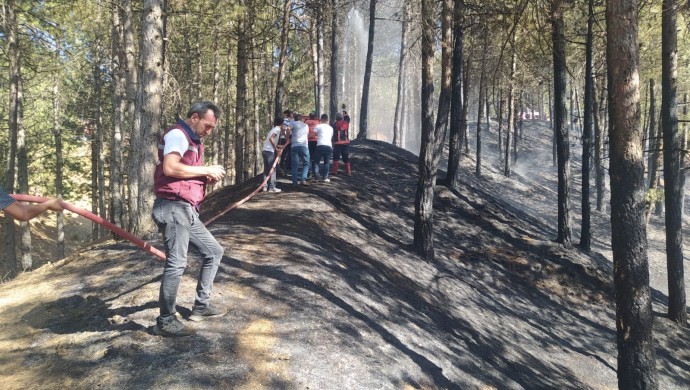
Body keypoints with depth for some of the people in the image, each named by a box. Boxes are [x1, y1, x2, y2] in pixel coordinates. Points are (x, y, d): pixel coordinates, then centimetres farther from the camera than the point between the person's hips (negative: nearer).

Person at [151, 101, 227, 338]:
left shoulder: (192, 141, 22)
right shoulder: (177, 135, -8)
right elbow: (170, 168, -23)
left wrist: (207, 179, 6)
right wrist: (206, 170, -14)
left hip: (187, 210, 10)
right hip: (173, 208, -10)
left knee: (214, 251, 15)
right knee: (176, 263, -11)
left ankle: (201, 307, 22)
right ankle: (165, 321, 0)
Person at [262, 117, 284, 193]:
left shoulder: (273, 129, 22)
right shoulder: (277, 129, -5)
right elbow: (271, 138, -20)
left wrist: (278, 146, 20)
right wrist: (276, 148, -17)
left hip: (265, 150, 9)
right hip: (270, 151, -9)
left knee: (266, 169, 11)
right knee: (272, 169, -4)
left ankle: (265, 187, 12)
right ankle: (272, 187, -5)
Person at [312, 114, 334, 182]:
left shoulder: (318, 126, 6)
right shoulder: (331, 128, 20)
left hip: (320, 145, -3)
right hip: (329, 146, 3)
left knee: (316, 161, 9)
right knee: (327, 162, 9)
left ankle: (316, 175, -1)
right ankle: (325, 177, 4)